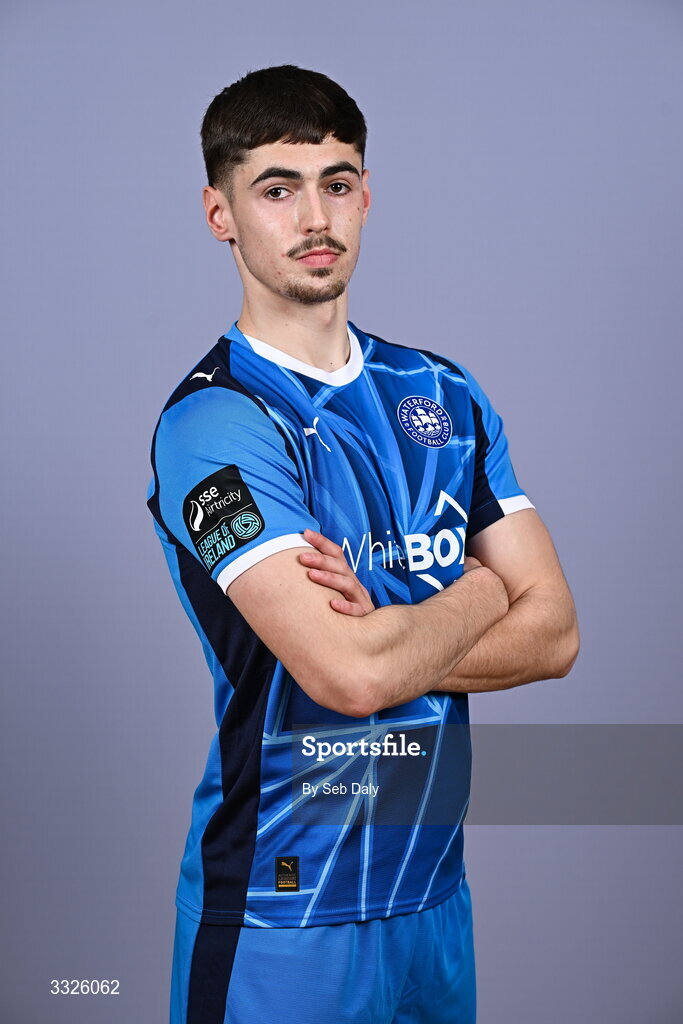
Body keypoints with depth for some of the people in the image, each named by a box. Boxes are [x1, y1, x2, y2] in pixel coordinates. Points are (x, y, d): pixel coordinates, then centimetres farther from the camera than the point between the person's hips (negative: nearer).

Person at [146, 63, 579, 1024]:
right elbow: (350, 673, -25)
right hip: (285, 908, -5)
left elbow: (554, 632, -1)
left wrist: (380, 641, -16)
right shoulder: (211, 421, -16)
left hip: (434, 883, 6)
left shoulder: (443, 393, 5)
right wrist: (483, 591, -7)